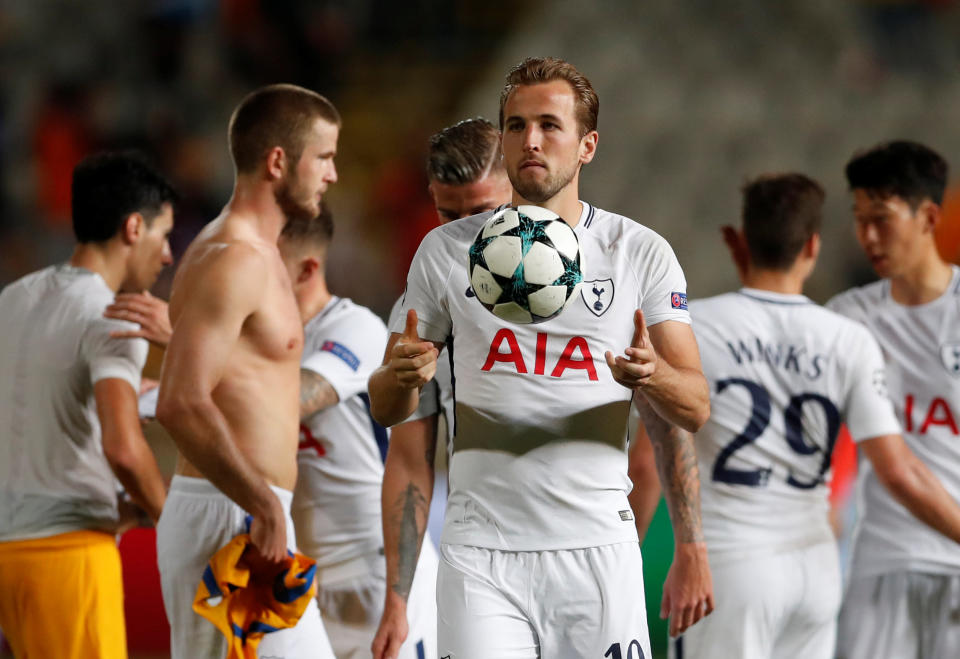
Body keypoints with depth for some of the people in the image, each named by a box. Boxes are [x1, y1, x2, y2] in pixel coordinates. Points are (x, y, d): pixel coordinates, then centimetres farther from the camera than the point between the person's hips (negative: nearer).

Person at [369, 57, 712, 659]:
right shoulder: (447, 252, 7)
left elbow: (696, 409, 1)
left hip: (598, 548, 0)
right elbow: (386, 409, 10)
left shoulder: (642, 254, 5)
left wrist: (651, 375, -22)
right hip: (482, 550, 0)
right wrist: (403, 375, -14)